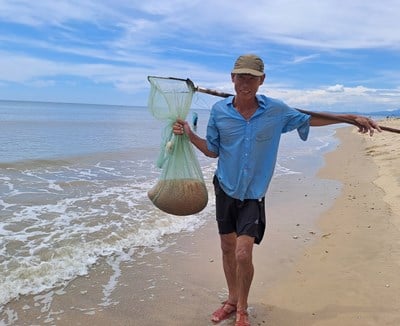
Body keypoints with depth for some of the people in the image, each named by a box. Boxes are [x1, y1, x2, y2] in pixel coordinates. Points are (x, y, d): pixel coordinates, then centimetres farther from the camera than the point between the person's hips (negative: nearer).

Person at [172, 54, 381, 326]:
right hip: (225, 189, 2)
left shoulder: (276, 110, -9)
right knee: (227, 248, 13)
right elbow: (213, 150, 4)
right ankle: (232, 300, 35)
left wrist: (352, 117, 7)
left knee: (243, 254, -11)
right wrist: (189, 134, -9)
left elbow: (308, 119, 8)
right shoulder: (219, 110, -6)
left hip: (253, 194, -2)